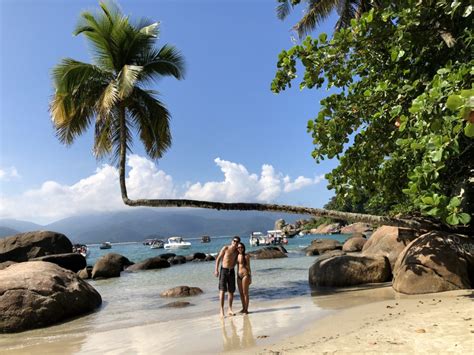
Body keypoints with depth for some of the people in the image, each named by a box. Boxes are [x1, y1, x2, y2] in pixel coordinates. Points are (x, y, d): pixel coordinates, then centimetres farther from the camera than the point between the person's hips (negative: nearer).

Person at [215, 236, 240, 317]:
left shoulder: (237, 251, 6)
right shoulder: (225, 248, -6)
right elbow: (218, 259, -7)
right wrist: (216, 270, -12)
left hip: (231, 271, 4)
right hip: (223, 270, -4)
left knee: (231, 291, 7)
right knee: (222, 290, -10)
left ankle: (230, 309, 17)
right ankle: (222, 310, -7)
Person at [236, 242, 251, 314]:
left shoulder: (246, 256, -7)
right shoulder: (237, 256, 7)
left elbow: (248, 266, -5)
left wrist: (250, 277, -5)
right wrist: (237, 276, 16)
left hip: (245, 275, -6)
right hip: (239, 276, 6)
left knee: (245, 293, 0)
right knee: (241, 293, 12)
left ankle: (246, 309, 8)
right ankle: (243, 308, 23)